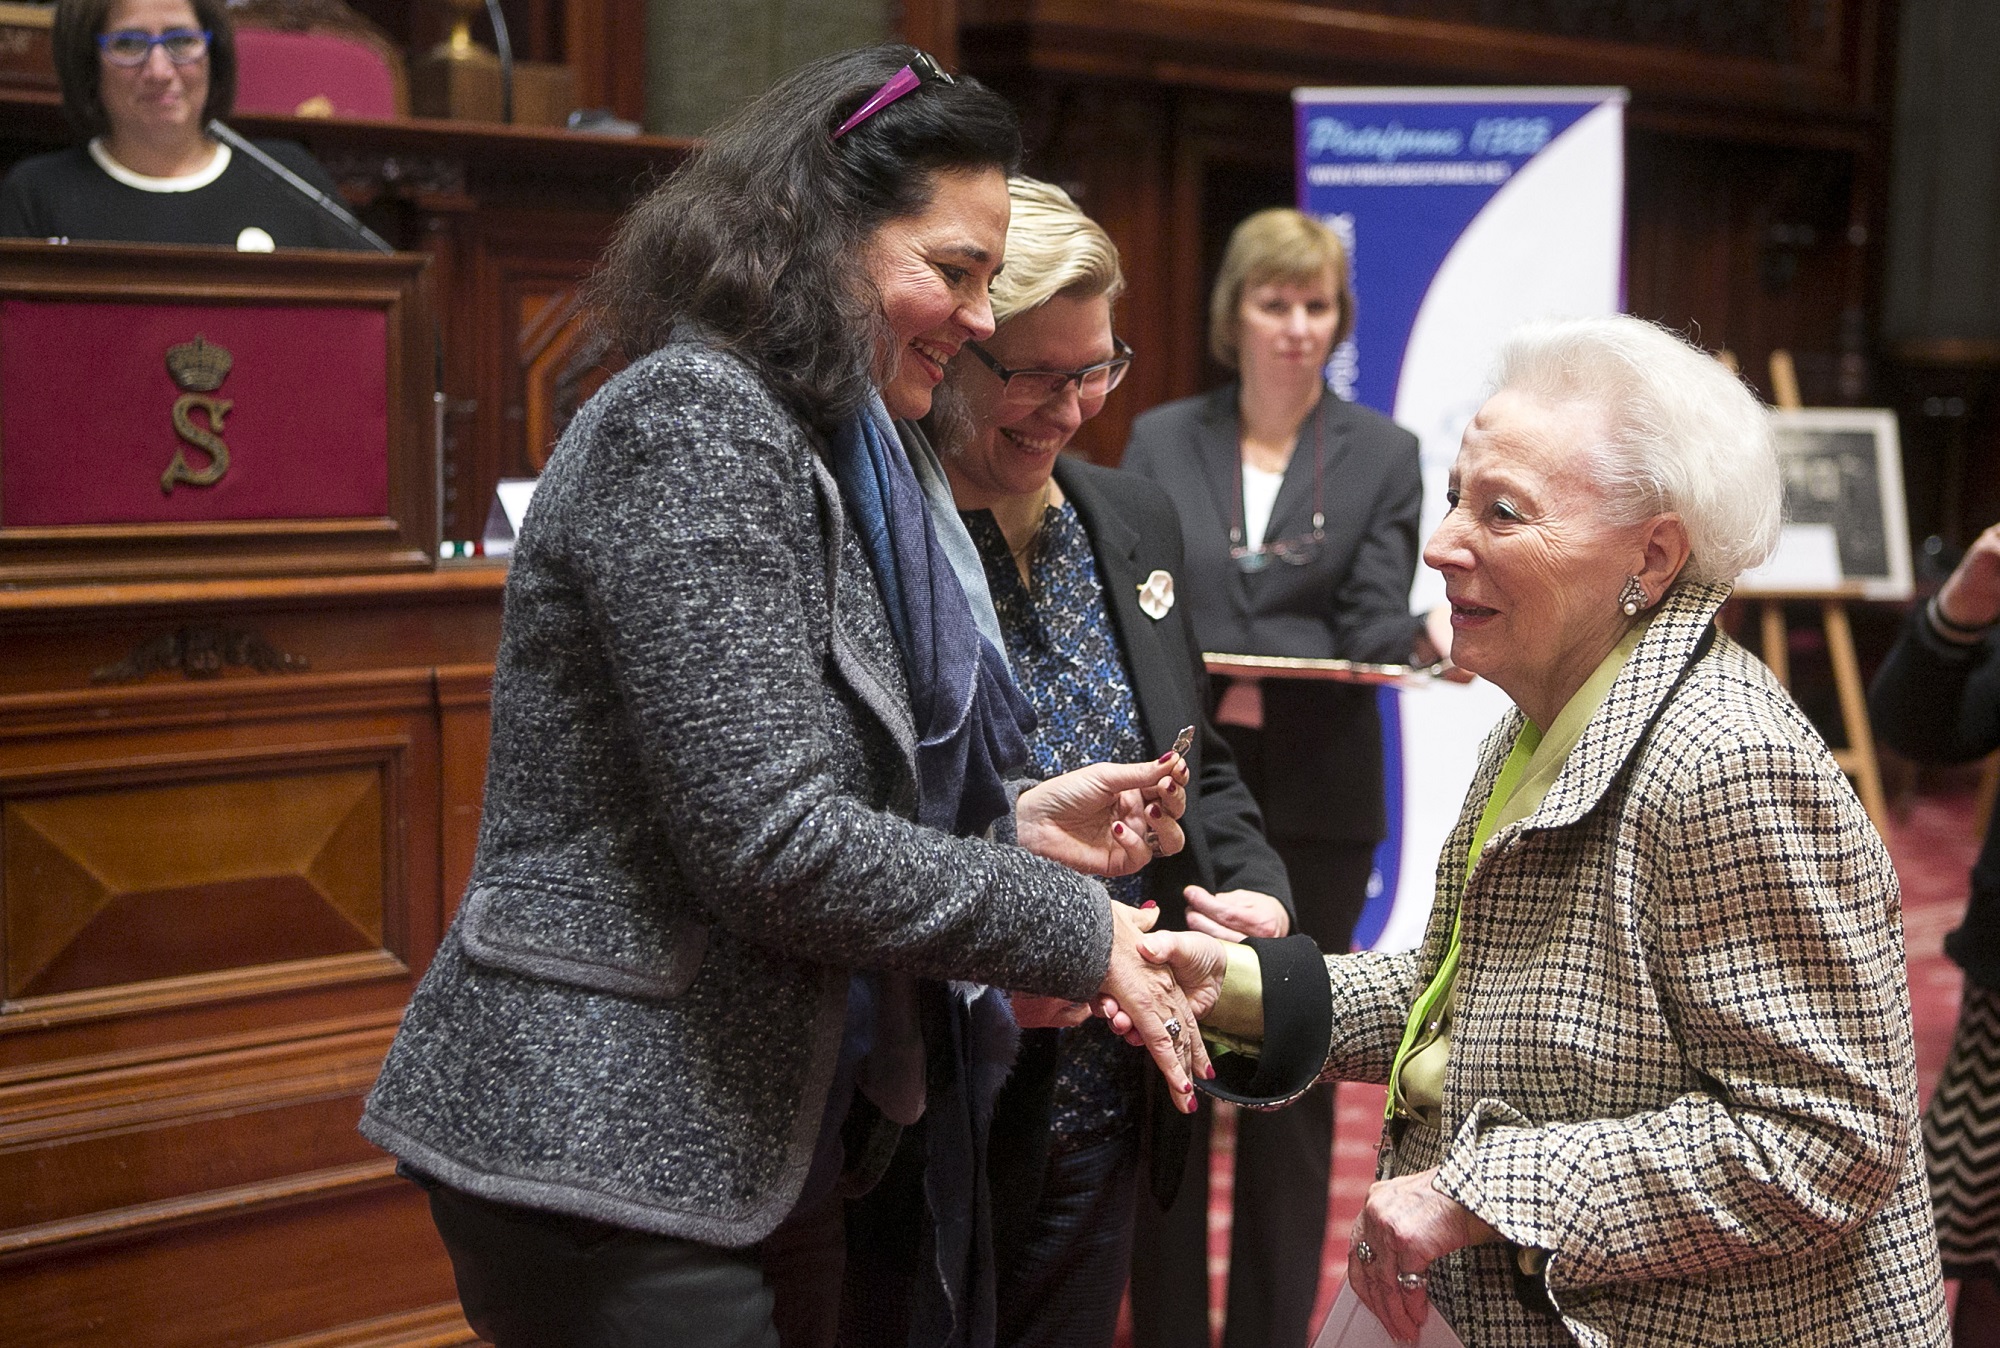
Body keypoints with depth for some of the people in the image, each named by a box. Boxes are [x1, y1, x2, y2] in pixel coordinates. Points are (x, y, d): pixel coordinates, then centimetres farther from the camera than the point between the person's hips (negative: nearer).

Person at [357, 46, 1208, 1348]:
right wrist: (1076, 931, -14)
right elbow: (774, 841, -23)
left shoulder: (819, 452, 13)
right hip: (611, 1150, -9)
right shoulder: (690, 422, -16)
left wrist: (1014, 821, 4)